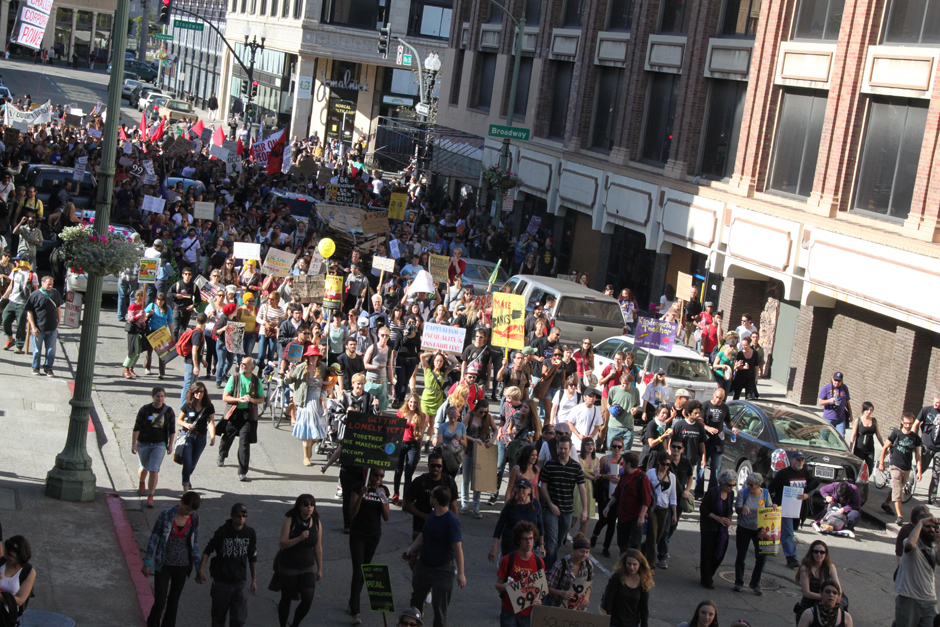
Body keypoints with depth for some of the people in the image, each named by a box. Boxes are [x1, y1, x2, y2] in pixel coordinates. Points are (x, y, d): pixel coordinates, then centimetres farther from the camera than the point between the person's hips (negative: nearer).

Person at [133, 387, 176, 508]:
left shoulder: (168, 411, -3)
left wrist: (170, 445, 6)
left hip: (160, 445, -1)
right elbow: (137, 428, -7)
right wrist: (133, 444, -10)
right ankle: (142, 484, 51)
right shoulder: (145, 410, -9)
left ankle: (150, 497, -10)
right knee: (143, 467, 19)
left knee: (154, 470, -11)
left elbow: (172, 430, 6)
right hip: (143, 444, 1)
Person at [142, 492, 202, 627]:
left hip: (182, 566, 3)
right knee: (160, 602, -5)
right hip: (164, 565, -3)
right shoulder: (166, 514, -12)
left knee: (173, 603, 11)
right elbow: (154, 538, -5)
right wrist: (147, 563, -5)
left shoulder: (194, 518, -1)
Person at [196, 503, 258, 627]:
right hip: (221, 582, -1)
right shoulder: (222, 532, -10)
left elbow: (253, 558, 8)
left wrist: (254, 580, 10)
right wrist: (201, 570, -16)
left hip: (240, 583, 1)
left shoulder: (250, 533, -2)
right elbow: (207, 550, -3)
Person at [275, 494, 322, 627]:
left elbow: (318, 548, 7)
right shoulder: (290, 521, -13)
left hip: (308, 567, 3)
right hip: (288, 567, -3)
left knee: (308, 600, -9)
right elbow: (282, 544, -19)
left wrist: (319, 569, 11)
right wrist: (299, 538, -32)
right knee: (286, 599, 9)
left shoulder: (317, 524, -1)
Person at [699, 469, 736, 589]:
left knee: (720, 553, 7)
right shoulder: (712, 492, -17)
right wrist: (718, 518, -19)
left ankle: (709, 573, 33)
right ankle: (706, 581, 14)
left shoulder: (731, 493, 1)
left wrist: (729, 519, -6)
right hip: (709, 528, -5)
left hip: (722, 528, 5)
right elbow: (703, 509, -13)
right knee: (708, 553, 0)